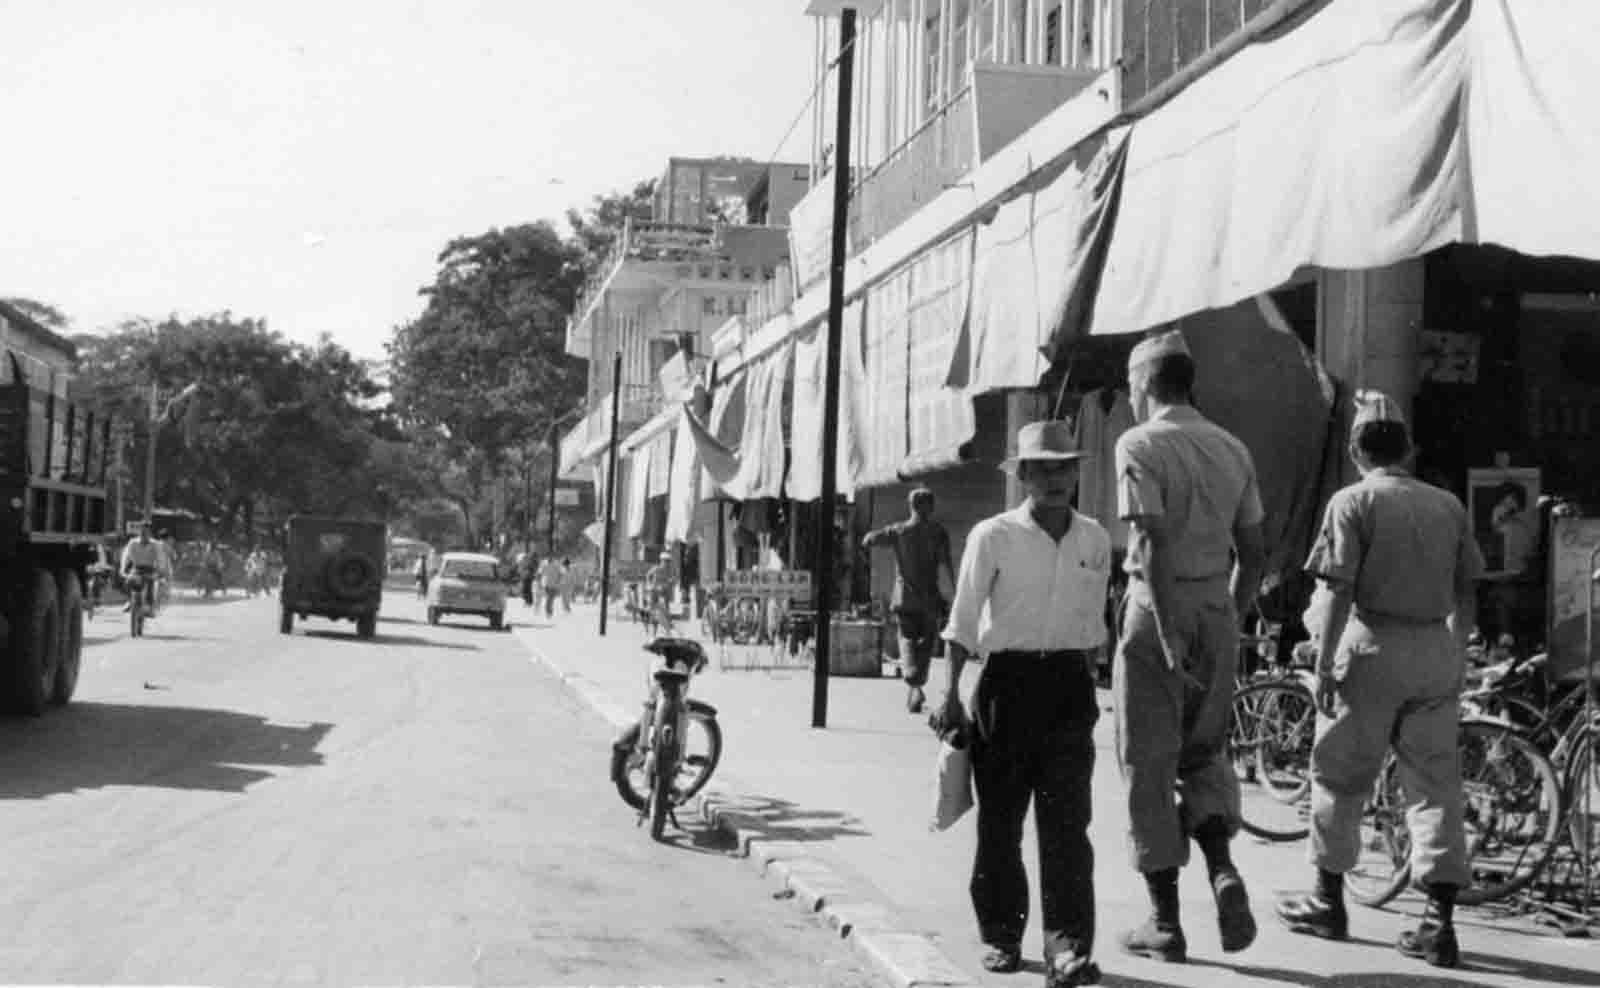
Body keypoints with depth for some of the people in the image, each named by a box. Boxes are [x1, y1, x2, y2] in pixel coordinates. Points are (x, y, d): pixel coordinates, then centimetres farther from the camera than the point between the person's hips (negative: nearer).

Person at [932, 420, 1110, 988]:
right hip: (1007, 681, -2)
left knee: (1067, 822, -6)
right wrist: (951, 695, -5)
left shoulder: (1095, 540, 7)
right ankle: (1000, 936, 20)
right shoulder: (992, 537, -4)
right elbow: (963, 624, -2)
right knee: (1000, 818, 6)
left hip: (1069, 686, 2)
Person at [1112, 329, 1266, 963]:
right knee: (1203, 754, 18)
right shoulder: (1232, 448, 11)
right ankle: (1223, 871, -6)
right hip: (1218, 613, 5)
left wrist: (1168, 632, -21)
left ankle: (1165, 924, 6)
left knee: (1149, 768, 4)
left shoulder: (1140, 445, -8)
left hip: (1158, 610, -5)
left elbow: (1152, 543, -19)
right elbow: (1253, 554, 11)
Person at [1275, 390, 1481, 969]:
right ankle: (1440, 926, 1)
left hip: (1373, 645, -4)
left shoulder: (1354, 502, -5)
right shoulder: (1448, 505, 11)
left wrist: (1324, 665, -9)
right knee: (1435, 782, 5)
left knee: (1339, 776, 10)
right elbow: (1467, 594, 13)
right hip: (1436, 648, 4)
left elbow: (1339, 591, -12)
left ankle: (1328, 903, 19)